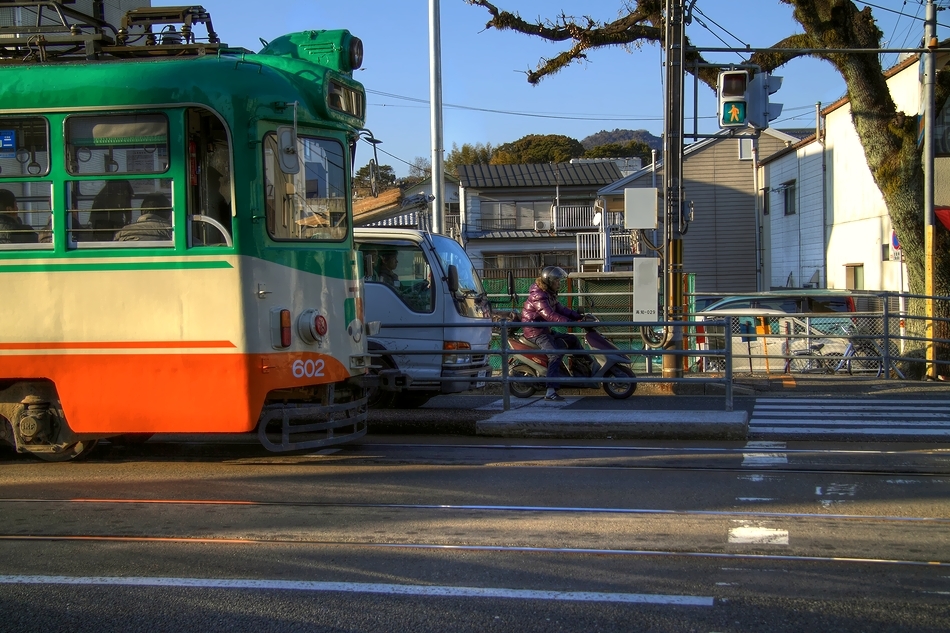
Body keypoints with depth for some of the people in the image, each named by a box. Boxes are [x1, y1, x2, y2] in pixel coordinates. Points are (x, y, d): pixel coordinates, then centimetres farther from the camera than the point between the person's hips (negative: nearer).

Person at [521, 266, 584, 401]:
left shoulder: (550, 294, 13)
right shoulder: (538, 295, -21)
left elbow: (560, 308, 13)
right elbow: (550, 315, -32)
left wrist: (578, 315, 0)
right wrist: (570, 321, -37)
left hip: (546, 330, 11)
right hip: (536, 332, -11)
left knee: (572, 340, 17)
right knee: (555, 355, -27)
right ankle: (550, 392, -35)